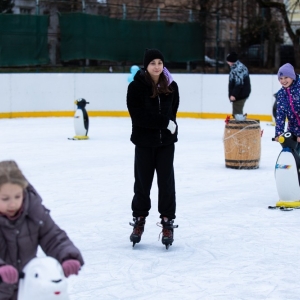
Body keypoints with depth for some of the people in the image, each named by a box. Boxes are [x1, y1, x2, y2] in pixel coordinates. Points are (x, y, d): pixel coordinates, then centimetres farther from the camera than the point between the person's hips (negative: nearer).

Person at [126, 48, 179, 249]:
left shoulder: (171, 86, 0)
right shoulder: (136, 86, -10)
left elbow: (173, 111, 10)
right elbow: (138, 115, -16)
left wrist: (169, 124, -6)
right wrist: (164, 122, -19)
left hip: (166, 141, 2)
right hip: (144, 141, -2)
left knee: (166, 182, 4)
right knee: (142, 182, 9)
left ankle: (168, 222, 14)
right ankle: (139, 221, 25)